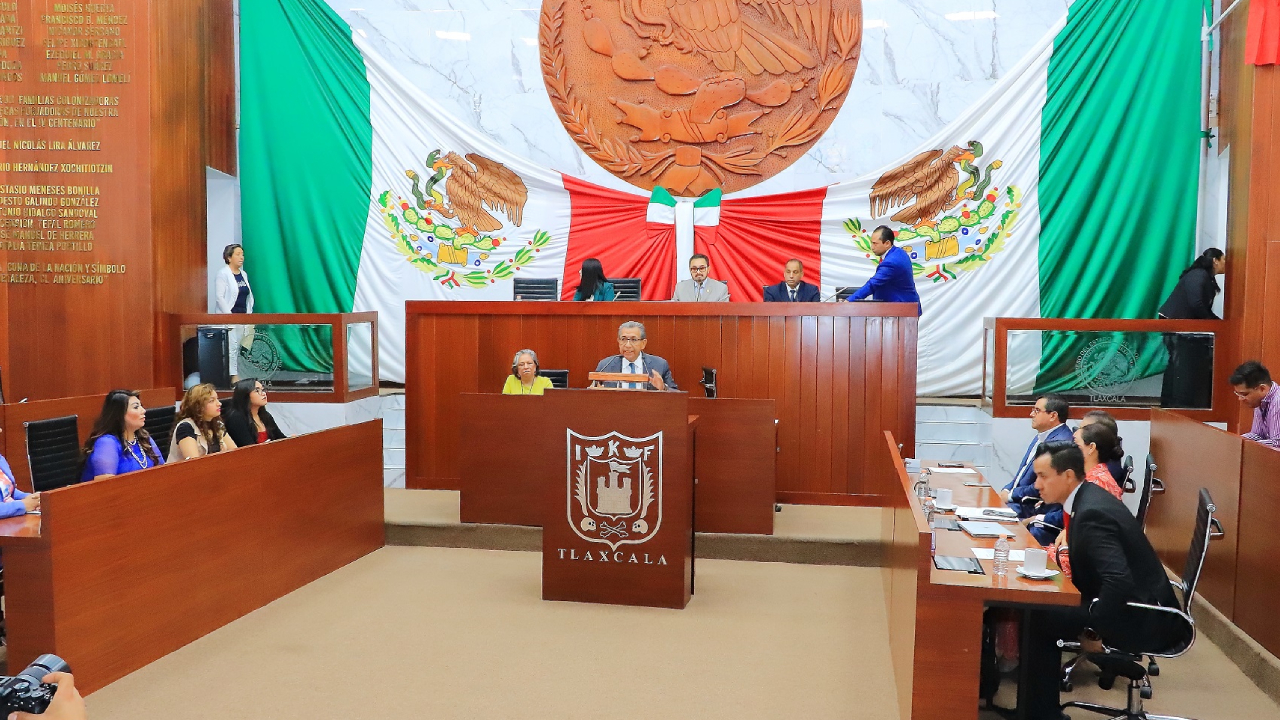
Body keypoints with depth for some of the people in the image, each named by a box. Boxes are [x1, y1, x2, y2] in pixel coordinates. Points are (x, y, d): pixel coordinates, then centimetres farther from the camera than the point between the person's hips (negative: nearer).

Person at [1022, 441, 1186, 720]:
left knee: (1037, 620, -12)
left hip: (1143, 620, -9)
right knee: (1043, 609, 9)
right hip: (1133, 604, 9)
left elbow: (1119, 581, -34)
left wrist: (1095, 632, -22)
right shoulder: (1087, 498, 4)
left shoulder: (1092, 513, -25)